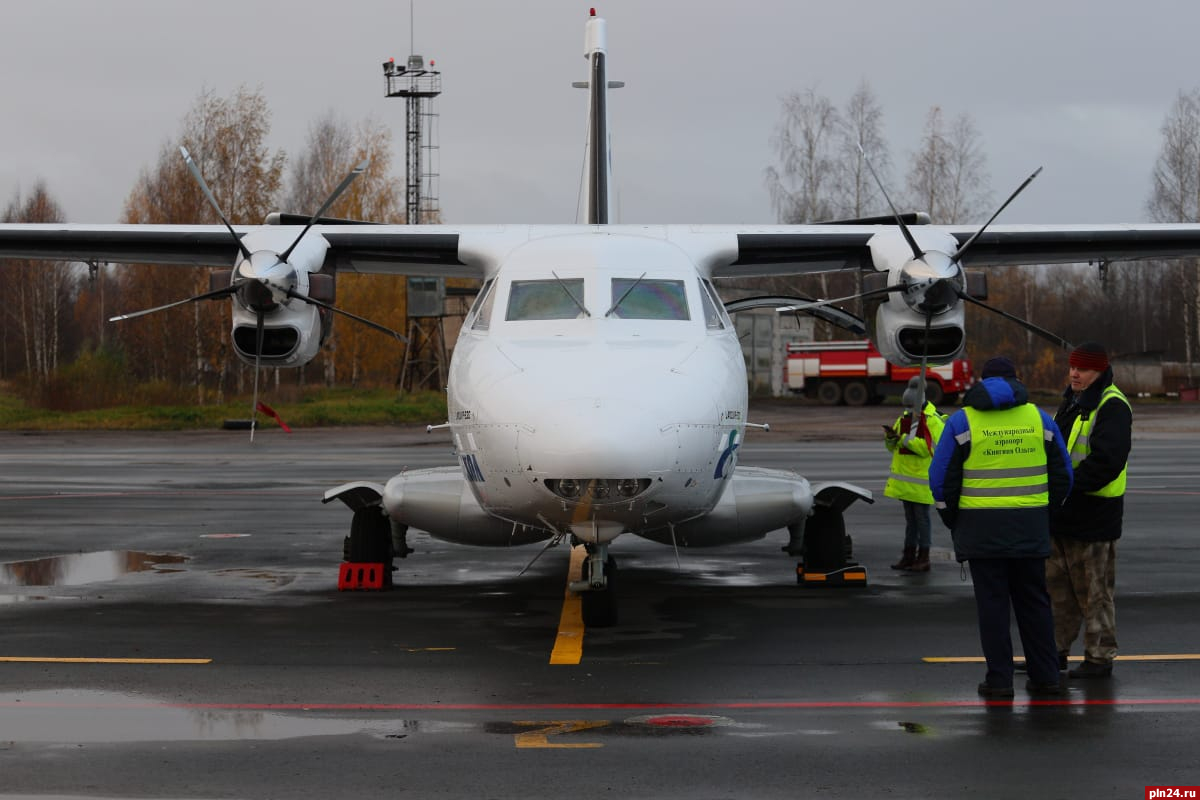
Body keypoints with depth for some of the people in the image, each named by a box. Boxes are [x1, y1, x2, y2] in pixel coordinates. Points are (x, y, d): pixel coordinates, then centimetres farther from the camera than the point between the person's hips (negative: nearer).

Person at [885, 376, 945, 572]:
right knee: (910, 518, 14)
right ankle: (909, 555, 21)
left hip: (921, 479, -8)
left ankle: (923, 559, 3)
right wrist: (890, 438, -8)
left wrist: (904, 439, -27)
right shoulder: (904, 418, 12)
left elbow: (929, 448, -24)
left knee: (921, 517, -2)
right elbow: (893, 447, 15)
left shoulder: (933, 421, -13)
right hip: (905, 478, 8)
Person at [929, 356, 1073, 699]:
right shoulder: (1038, 417, 6)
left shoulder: (963, 420, -2)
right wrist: (1047, 513, 19)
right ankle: (1045, 677, 13)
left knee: (992, 603, 2)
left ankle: (999, 680, 2)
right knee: (1034, 601, 11)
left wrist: (952, 521, 8)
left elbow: (941, 478, -4)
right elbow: (1062, 474, 9)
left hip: (981, 528, -2)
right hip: (1030, 528, 2)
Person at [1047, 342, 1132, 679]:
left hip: (1092, 513, -9)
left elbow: (1107, 460, -25)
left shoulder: (1112, 407, -15)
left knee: (1093, 589, -1)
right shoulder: (1072, 402, 15)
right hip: (1061, 512, 9)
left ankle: (1100, 657, 7)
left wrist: (1069, 486, -25)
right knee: (1056, 584, 14)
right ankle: (1056, 649, 24)